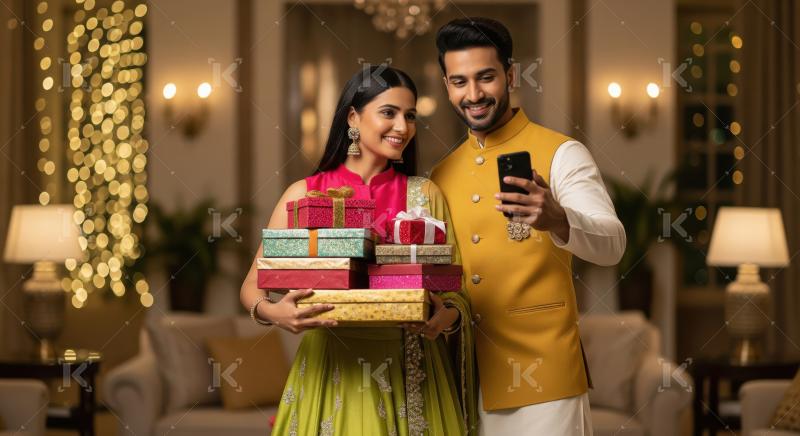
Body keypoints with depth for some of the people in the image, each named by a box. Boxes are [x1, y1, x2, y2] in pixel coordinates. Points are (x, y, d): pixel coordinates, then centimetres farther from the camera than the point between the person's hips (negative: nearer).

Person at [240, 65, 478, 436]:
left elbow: (456, 290, 3)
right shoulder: (305, 194, -1)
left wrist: (448, 316, -20)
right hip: (331, 370, -1)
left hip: (410, 375, 1)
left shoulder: (426, 195, 2)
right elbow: (252, 286, 1)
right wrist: (274, 313, -21)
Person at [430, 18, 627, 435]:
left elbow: (611, 245, -19)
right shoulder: (443, 174, 11)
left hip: (543, 378, -5)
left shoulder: (559, 154, -6)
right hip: (468, 383, 5)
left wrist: (557, 220, -38)